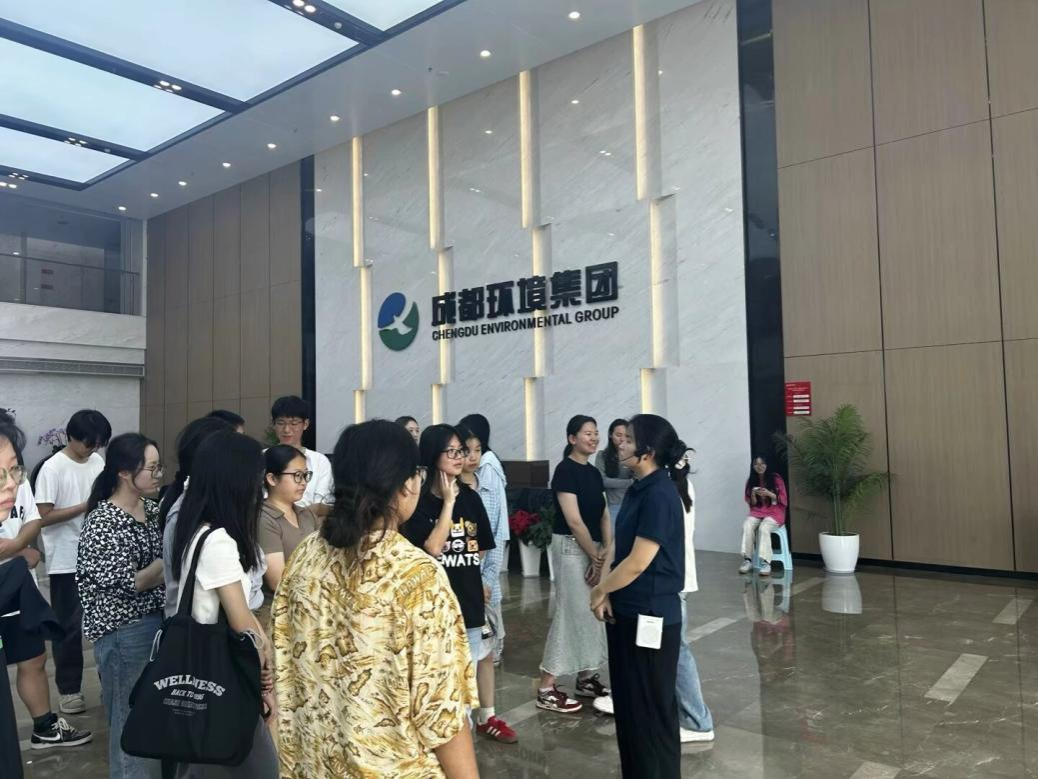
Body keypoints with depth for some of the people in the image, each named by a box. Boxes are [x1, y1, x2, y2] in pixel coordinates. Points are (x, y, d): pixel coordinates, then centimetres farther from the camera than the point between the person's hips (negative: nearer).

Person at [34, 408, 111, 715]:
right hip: (66, 560, -5)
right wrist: (86, 506, -21)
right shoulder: (53, 468, -13)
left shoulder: (98, 462, 4)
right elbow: (43, 517, -15)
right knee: (69, 625, 5)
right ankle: (68, 688, 20)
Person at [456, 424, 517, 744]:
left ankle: (487, 716, 27)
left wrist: (488, 581, -4)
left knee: (486, 650, 14)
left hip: (487, 584, 5)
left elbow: (496, 542, 7)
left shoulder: (489, 492, 6)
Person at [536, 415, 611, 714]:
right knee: (571, 613, -6)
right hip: (571, 547, -8)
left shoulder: (594, 472, 11)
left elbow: (604, 516, 8)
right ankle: (546, 689, 1)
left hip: (593, 548, 8)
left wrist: (606, 554, -5)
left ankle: (586, 678, 25)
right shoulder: (565, 470, -14)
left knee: (593, 612, 12)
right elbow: (574, 521, -18)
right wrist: (597, 557, -13)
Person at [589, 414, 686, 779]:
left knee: (652, 708, 7)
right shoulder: (638, 489, 7)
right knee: (628, 702, 20)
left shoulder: (659, 495, -21)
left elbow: (638, 561, -21)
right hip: (628, 612, 9)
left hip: (650, 615, -9)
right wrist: (607, 591, -3)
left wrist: (600, 590, -7)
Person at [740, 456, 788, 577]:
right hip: (757, 512, 3)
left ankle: (765, 562, -34)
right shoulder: (751, 481, 8)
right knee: (746, 526, -29)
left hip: (775, 512, -3)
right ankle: (747, 559, -26)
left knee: (763, 528, -35)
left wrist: (769, 494, -19)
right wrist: (753, 495, -13)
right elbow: (752, 504, 10)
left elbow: (784, 500, -3)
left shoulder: (776, 478, -2)